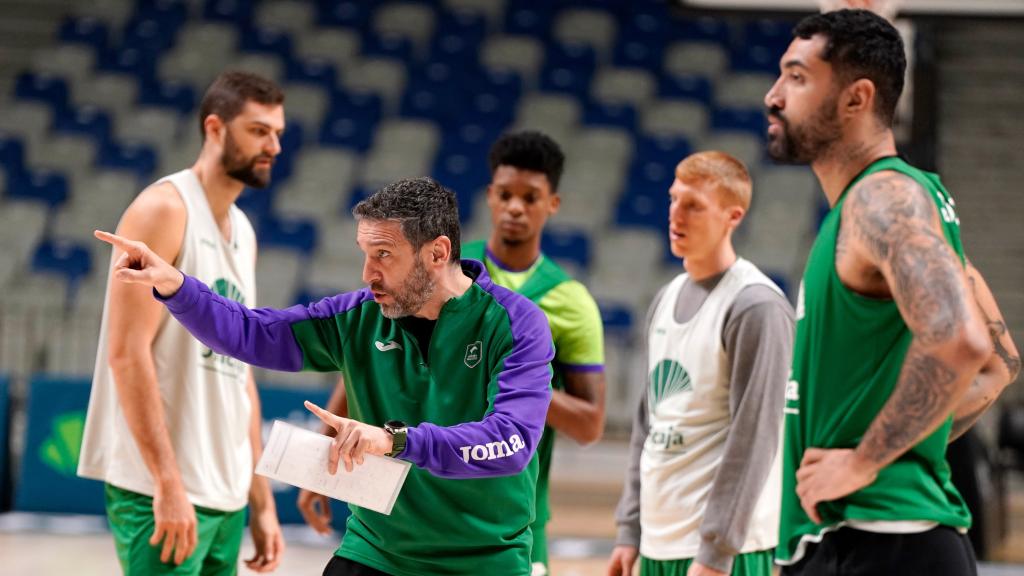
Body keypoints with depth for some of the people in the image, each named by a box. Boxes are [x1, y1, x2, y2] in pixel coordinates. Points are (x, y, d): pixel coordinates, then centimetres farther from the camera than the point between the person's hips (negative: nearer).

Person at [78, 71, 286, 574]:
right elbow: (128, 352, -16)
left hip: (226, 496, 8)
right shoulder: (165, 209, -8)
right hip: (161, 493, -8)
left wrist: (262, 502, 16)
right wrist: (168, 482, -21)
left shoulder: (242, 233, 17)